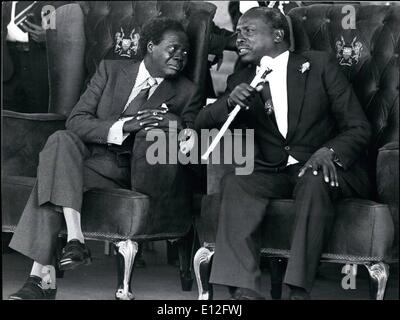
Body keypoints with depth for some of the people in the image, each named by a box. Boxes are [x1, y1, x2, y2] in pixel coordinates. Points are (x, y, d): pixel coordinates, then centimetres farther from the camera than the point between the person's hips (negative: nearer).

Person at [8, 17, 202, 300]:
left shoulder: (187, 93, 11)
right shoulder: (111, 70, 13)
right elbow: (76, 121, 2)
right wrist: (121, 127, -15)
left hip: (136, 175, -2)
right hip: (96, 158, 2)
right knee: (61, 140, -33)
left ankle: (41, 277, -33)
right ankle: (74, 237, -40)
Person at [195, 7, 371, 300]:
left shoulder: (319, 65, 1)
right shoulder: (242, 81, 14)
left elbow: (359, 128, -2)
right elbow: (202, 121, 7)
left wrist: (330, 152, -24)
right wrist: (230, 102, -15)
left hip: (326, 170, -3)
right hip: (274, 174, 3)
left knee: (313, 180, -37)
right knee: (235, 182, -27)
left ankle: (299, 289, -40)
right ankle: (244, 289, -39)